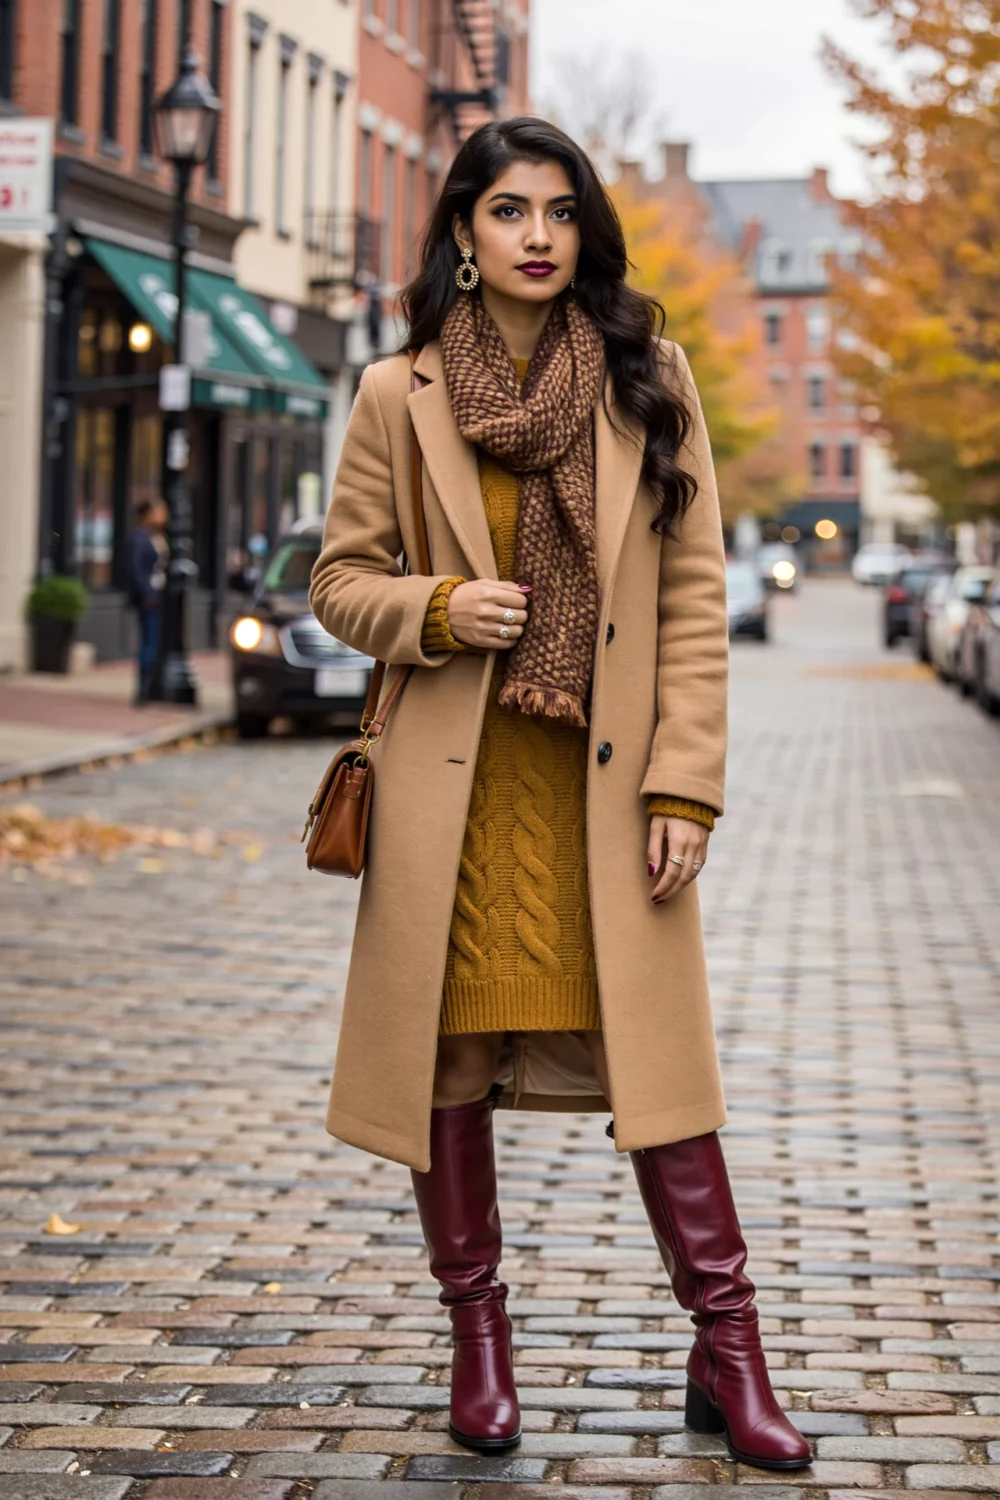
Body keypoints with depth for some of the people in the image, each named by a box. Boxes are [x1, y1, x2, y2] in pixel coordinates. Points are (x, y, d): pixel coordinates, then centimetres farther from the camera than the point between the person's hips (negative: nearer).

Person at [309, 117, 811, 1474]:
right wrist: (435, 609, -13)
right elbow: (340, 579, 10)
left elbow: (695, 596, 1)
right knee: (453, 1050, 5)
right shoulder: (399, 396, 3)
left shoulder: (649, 380, 3)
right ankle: (478, 1338, 20)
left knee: (656, 1049, -1)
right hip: (455, 778, 1)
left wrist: (685, 784, -6)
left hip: (608, 780, 0)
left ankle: (726, 1354, 8)